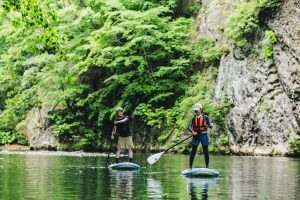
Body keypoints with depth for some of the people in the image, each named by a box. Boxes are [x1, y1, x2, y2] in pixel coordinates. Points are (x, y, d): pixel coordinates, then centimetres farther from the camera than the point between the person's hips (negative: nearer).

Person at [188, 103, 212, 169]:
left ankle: (207, 167, 11)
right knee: (193, 152, 1)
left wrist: (210, 126, -25)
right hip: (196, 135, 2)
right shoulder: (193, 118, 7)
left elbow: (209, 125, -1)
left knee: (205, 152, 2)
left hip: (203, 135, -2)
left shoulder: (205, 117, 1)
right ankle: (190, 167, 6)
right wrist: (192, 132, -19)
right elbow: (189, 127, 0)